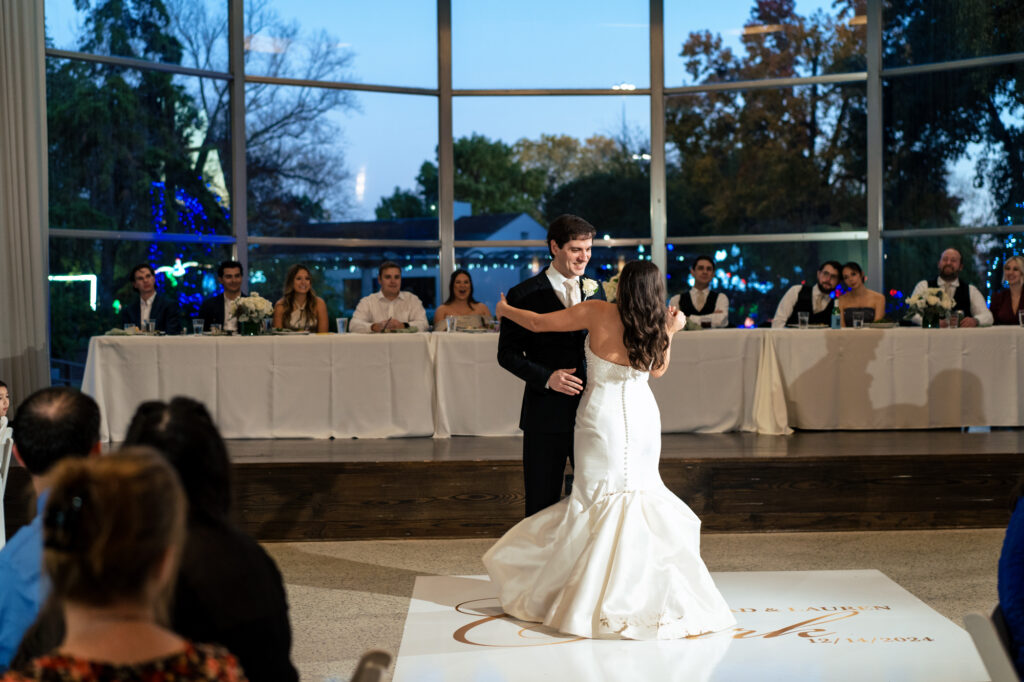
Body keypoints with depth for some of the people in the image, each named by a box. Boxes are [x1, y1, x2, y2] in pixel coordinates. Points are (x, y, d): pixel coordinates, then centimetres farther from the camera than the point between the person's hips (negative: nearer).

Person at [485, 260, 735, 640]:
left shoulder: (599, 314, -14)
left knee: (599, 499, 5)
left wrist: (505, 310, 10)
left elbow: (539, 323, -7)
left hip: (603, 420, -3)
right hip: (643, 418, 3)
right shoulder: (656, 329, -3)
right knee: (640, 495, 12)